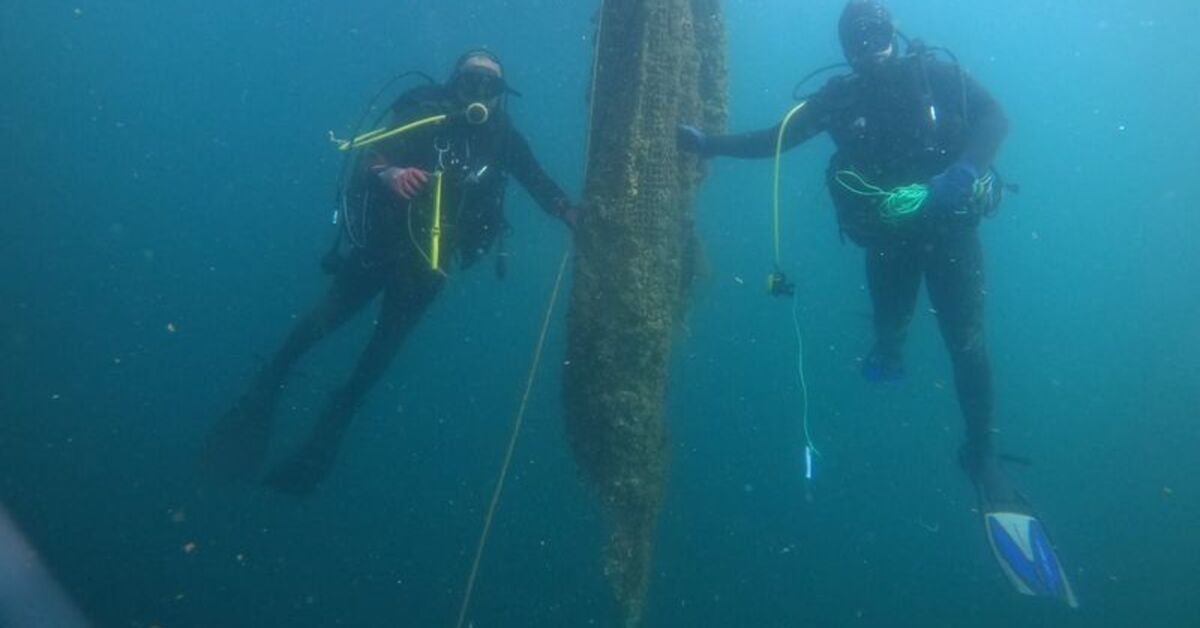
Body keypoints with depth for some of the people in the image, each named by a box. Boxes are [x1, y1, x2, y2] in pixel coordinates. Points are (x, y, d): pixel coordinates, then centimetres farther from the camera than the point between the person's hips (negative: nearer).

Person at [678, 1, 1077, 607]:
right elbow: (772, 139, 0)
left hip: (949, 226, -2)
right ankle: (890, 347, 53)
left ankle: (982, 456, 2)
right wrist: (710, 143, -10)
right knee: (888, 331, 12)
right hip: (888, 234, 2)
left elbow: (994, 117, -16)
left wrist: (963, 171, -33)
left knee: (965, 341, -12)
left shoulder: (934, 73, -6)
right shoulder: (840, 96, -1)